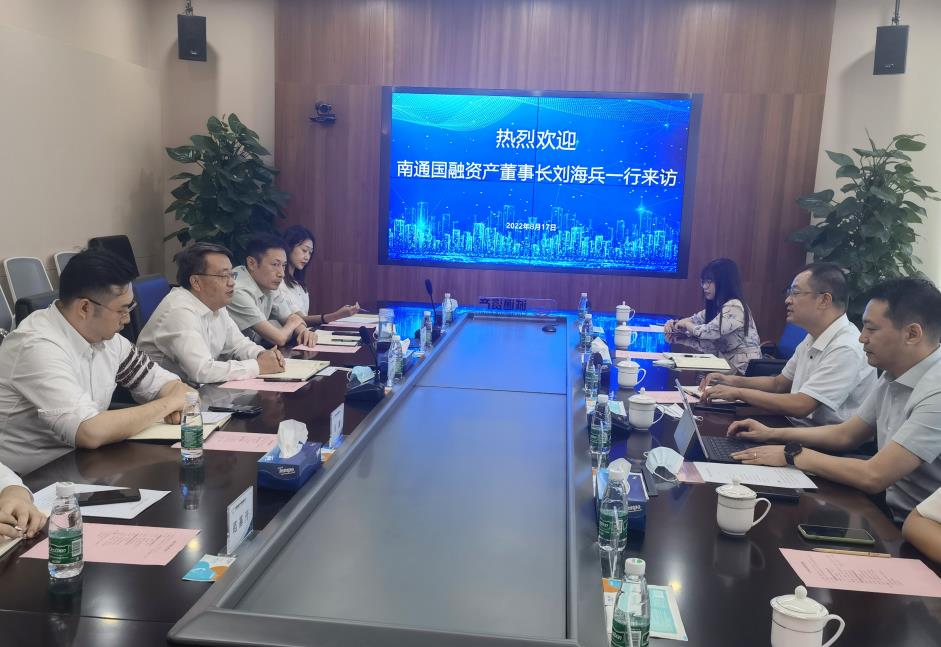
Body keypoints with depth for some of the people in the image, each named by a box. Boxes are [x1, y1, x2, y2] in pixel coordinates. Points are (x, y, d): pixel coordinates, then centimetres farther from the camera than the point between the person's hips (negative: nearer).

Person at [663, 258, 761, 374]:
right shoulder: (717, 305, 9)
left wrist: (686, 324, -5)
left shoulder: (734, 307, -19)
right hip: (728, 363, 7)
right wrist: (674, 323, -2)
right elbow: (696, 319, 19)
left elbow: (707, 332, -24)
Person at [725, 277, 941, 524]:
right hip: (888, 510, 7)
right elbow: (845, 435, 14)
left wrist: (792, 454, -17)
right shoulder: (893, 377, 5)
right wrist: (772, 434, 5)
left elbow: (873, 477, -28)